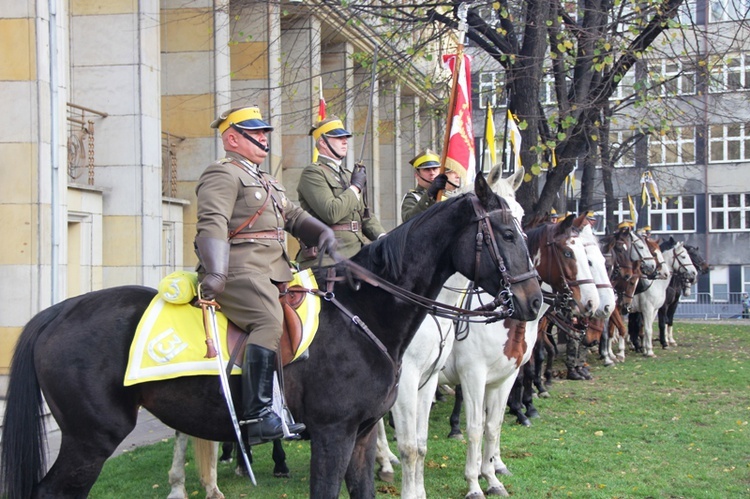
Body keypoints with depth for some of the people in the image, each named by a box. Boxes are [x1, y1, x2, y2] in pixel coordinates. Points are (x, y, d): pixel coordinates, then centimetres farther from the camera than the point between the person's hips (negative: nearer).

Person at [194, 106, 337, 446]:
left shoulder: (267, 182, 30)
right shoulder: (222, 175, -1)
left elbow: (293, 216, 27)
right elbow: (213, 224, -16)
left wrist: (323, 233, 5)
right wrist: (214, 272, -30)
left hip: (275, 270, 10)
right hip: (240, 270, -10)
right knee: (270, 321, -30)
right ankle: (258, 415, -34)